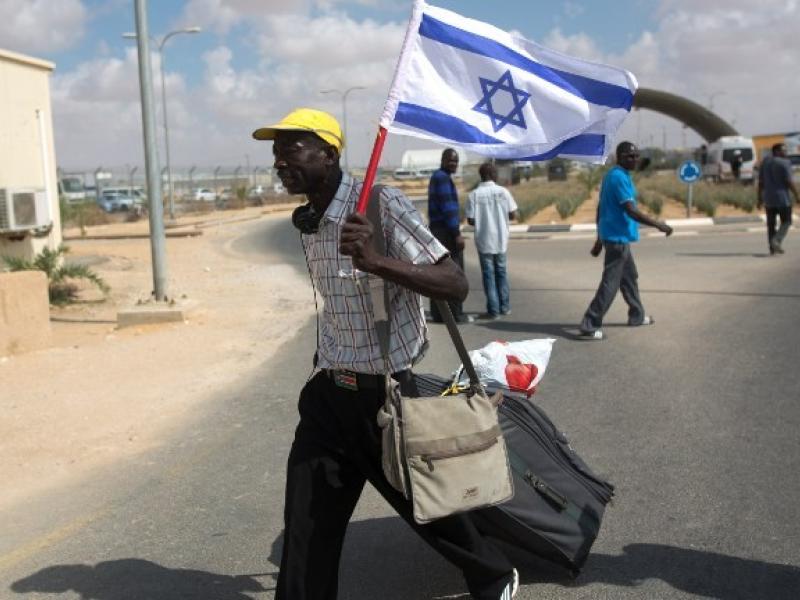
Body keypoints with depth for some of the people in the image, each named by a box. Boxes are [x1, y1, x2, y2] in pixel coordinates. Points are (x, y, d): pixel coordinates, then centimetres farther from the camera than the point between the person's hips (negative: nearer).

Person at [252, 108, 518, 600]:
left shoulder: (381, 205, -17)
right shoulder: (305, 222, 5)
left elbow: (456, 285, -23)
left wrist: (376, 261, -37)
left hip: (385, 394, -5)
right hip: (328, 394, 6)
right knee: (306, 526, 5)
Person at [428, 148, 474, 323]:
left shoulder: (437, 177, 19)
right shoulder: (443, 177, -13)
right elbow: (447, 207, -19)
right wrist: (457, 233, -20)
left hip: (437, 230, 10)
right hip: (446, 230, -10)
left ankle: (438, 313, 11)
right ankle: (455, 313, -4)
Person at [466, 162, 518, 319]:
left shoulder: (474, 194, -9)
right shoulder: (503, 191, -6)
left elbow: (470, 220, -9)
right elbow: (513, 214, -4)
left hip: (484, 240, -1)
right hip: (501, 239, 2)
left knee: (488, 274, 6)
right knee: (501, 271, 16)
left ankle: (493, 309, 5)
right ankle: (504, 307, 20)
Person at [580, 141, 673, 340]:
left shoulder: (612, 175, 13)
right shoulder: (620, 178, -18)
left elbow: (600, 208, 17)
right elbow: (631, 211, -24)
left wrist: (600, 239, 20)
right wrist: (658, 225, -18)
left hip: (614, 236, 10)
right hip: (618, 237, -10)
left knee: (629, 277, 21)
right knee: (610, 282, -8)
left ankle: (637, 316, 35)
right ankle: (590, 325, -7)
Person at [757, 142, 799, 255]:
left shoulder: (765, 162, 7)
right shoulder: (784, 163, -11)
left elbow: (760, 182, 7)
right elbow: (789, 182, -15)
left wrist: (760, 198, 11)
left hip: (768, 198, 6)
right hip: (782, 197, -6)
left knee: (771, 224, 10)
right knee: (786, 222, 4)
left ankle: (772, 247, 8)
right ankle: (776, 241, -16)